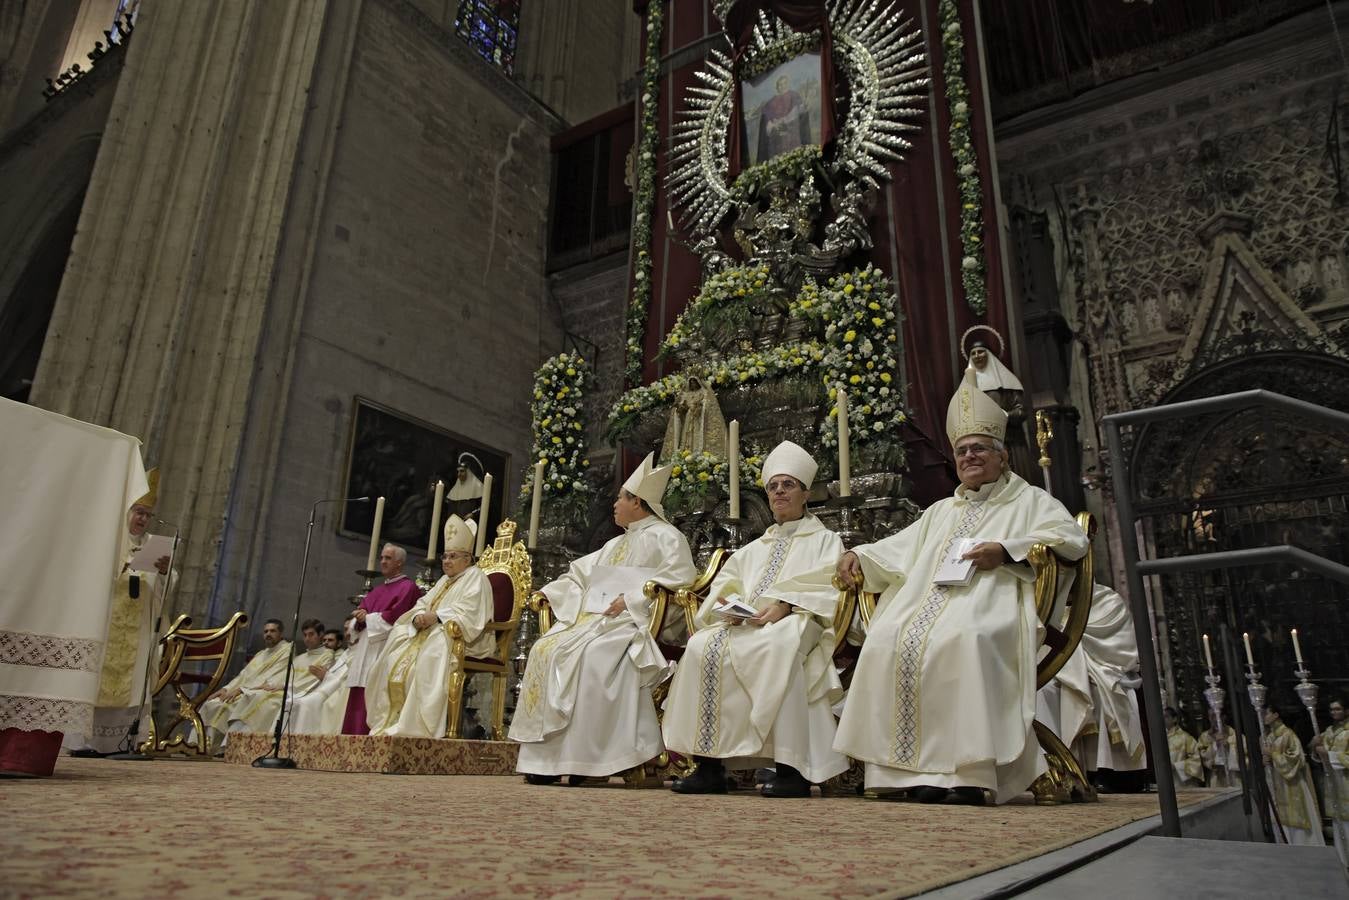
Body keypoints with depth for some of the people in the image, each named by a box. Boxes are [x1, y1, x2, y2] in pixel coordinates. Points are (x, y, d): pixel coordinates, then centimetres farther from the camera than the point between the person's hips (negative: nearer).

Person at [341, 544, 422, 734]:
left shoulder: (408, 587, 0)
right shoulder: (376, 590, 25)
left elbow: (395, 617, -12)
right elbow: (360, 615, 21)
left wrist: (369, 617, -1)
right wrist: (361, 617, -2)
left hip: (386, 650, -8)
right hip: (365, 652, 8)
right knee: (357, 702, 1)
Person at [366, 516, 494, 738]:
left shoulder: (475, 577, 0)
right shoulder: (445, 580, 27)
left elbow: (469, 611, -16)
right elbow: (424, 603, 16)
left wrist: (436, 616, -21)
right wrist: (419, 616, -8)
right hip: (430, 633, 9)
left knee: (427, 660, -35)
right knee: (394, 661, -7)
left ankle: (418, 725, -33)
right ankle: (391, 720, -8)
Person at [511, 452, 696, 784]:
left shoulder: (664, 536, 1)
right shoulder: (616, 544, 29)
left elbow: (680, 574, -16)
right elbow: (581, 573, 32)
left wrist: (632, 598, -20)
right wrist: (547, 593, 15)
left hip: (631, 621, -8)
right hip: (594, 617, 8)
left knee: (585, 654, -34)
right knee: (544, 650, -14)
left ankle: (588, 756, -28)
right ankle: (544, 752, -17)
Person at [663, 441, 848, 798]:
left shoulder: (824, 540, 18)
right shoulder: (754, 548, 32)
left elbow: (827, 589, 0)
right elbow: (724, 582, 21)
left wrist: (784, 604, -16)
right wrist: (730, 603, -4)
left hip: (795, 623, -4)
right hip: (744, 625, 5)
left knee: (777, 647, -41)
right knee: (703, 646, -28)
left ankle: (792, 768, -35)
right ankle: (709, 765, -27)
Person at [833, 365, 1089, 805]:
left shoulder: (1029, 501, 19)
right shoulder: (941, 511, 33)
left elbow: (1072, 538, 1)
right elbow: (899, 550, 29)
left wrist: (1006, 550, -11)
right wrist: (859, 556, 9)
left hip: (989, 601, -4)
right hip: (926, 601, 5)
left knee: (962, 639, -38)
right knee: (888, 640, -27)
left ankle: (968, 772, -33)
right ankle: (913, 766, -26)